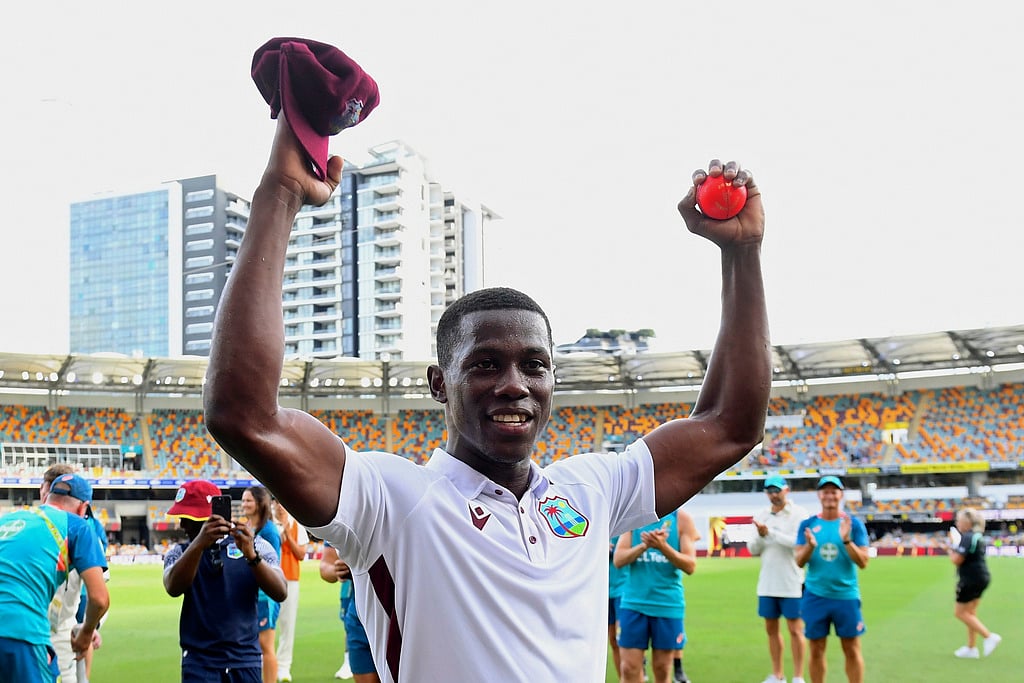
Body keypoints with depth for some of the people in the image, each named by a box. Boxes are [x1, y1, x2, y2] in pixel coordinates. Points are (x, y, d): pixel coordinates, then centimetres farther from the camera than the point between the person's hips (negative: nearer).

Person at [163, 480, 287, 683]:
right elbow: (173, 588, -18)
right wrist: (199, 543, -33)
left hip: (246, 661, 0)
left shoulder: (254, 546, 1)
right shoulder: (179, 553, 4)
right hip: (199, 663, 0)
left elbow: (280, 593, -13)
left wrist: (251, 556, -29)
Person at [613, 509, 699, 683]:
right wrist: (644, 546, -21)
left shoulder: (681, 518, -1)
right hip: (633, 603, 1)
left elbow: (690, 566, -7)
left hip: (668, 604, -1)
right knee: (630, 668, -1)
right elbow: (618, 559, -3)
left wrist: (663, 547, -23)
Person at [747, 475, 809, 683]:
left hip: (791, 584, -5)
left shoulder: (799, 514, -8)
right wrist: (760, 535, -12)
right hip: (767, 584, 5)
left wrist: (771, 533, -21)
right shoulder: (761, 516, 7)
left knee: (795, 629, 2)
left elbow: (799, 543, -21)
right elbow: (753, 550, 8)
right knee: (771, 629, 11)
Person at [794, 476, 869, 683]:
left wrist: (846, 540, -20)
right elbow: (799, 561, -1)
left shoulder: (854, 524, 0)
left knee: (852, 650, 3)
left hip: (846, 596, -1)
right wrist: (810, 546, -20)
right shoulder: (808, 524, 3)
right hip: (815, 596, 1)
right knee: (816, 650, 6)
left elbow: (863, 562, -6)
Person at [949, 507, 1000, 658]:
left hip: (971, 579, -10)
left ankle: (989, 636, -7)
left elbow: (957, 560, -21)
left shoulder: (967, 537, -17)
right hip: (982, 577, 10)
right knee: (970, 613, 15)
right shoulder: (978, 536, 12)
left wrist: (951, 551, -2)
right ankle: (971, 648, 19)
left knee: (961, 613, 0)